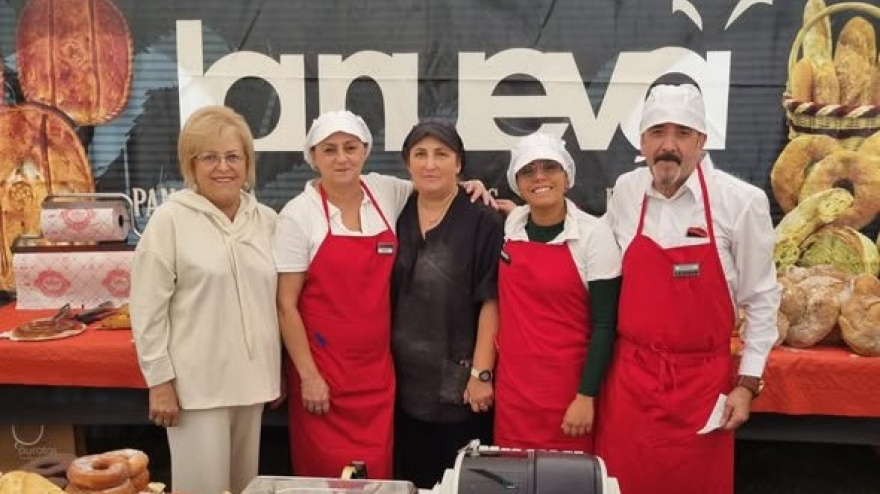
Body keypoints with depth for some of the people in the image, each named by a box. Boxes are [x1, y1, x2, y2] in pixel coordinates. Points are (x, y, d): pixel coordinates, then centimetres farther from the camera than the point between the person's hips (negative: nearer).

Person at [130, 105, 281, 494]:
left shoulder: (266, 220, 6)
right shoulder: (170, 219, -7)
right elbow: (148, 309, -8)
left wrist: (278, 370, 12)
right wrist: (160, 379, -10)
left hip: (251, 378, 5)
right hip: (196, 382, -5)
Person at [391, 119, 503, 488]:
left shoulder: (483, 222, -8)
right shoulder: (396, 218, 5)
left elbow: (490, 302, -10)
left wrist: (481, 373, -14)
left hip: (458, 383, -4)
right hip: (403, 381, 4)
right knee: (407, 478, 14)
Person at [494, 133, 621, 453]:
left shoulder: (593, 234, -10)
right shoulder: (508, 224, 2)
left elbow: (604, 323, -9)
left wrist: (586, 396, -11)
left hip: (567, 388, -3)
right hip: (512, 386, 4)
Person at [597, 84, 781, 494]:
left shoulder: (741, 201, -9)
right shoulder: (624, 191, 0)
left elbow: (760, 298, -2)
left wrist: (748, 382, -2)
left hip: (702, 380, -2)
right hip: (628, 374, 2)